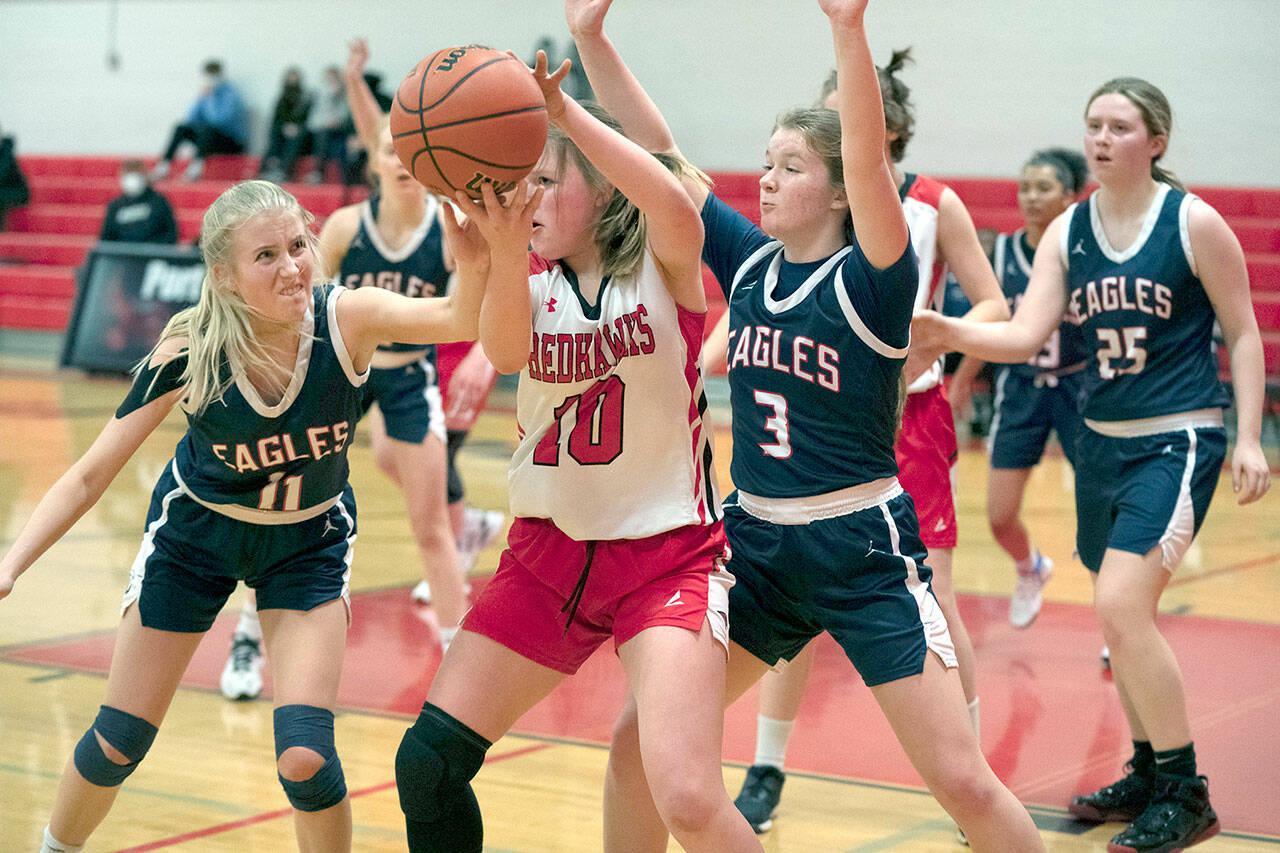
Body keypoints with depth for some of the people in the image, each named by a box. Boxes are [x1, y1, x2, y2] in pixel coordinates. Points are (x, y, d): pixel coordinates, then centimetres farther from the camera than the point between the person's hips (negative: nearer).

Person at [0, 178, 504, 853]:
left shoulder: (344, 320, -28)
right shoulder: (189, 353, -27)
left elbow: (455, 318, -47)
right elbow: (91, 475, -20)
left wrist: (474, 268, -69)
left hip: (309, 542, 0)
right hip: (193, 533, 0)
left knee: (305, 757, -16)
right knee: (117, 744, 8)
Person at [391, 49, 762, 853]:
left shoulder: (662, 264, -6)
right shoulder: (531, 278, 2)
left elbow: (678, 211, -31)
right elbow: (504, 350, -21)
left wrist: (565, 113, -35)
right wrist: (504, 247, -39)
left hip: (666, 554, -4)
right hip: (549, 551, 5)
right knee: (427, 763, 0)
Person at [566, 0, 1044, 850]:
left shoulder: (873, 279, -12)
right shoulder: (749, 262, 3)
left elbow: (869, 163, -30)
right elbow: (657, 154, 1)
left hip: (866, 554, -5)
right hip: (755, 544, 6)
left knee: (963, 781, -8)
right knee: (638, 736, 4)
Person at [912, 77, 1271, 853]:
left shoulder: (1195, 223, -8)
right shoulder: (1067, 231, 4)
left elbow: (1243, 332, -2)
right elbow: (1027, 335, -5)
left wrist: (1249, 438, -9)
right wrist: (950, 331, -22)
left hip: (1178, 441, -6)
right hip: (1102, 440, 6)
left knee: (1121, 605, -18)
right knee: (1122, 615, 13)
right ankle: (1150, 774, 30)